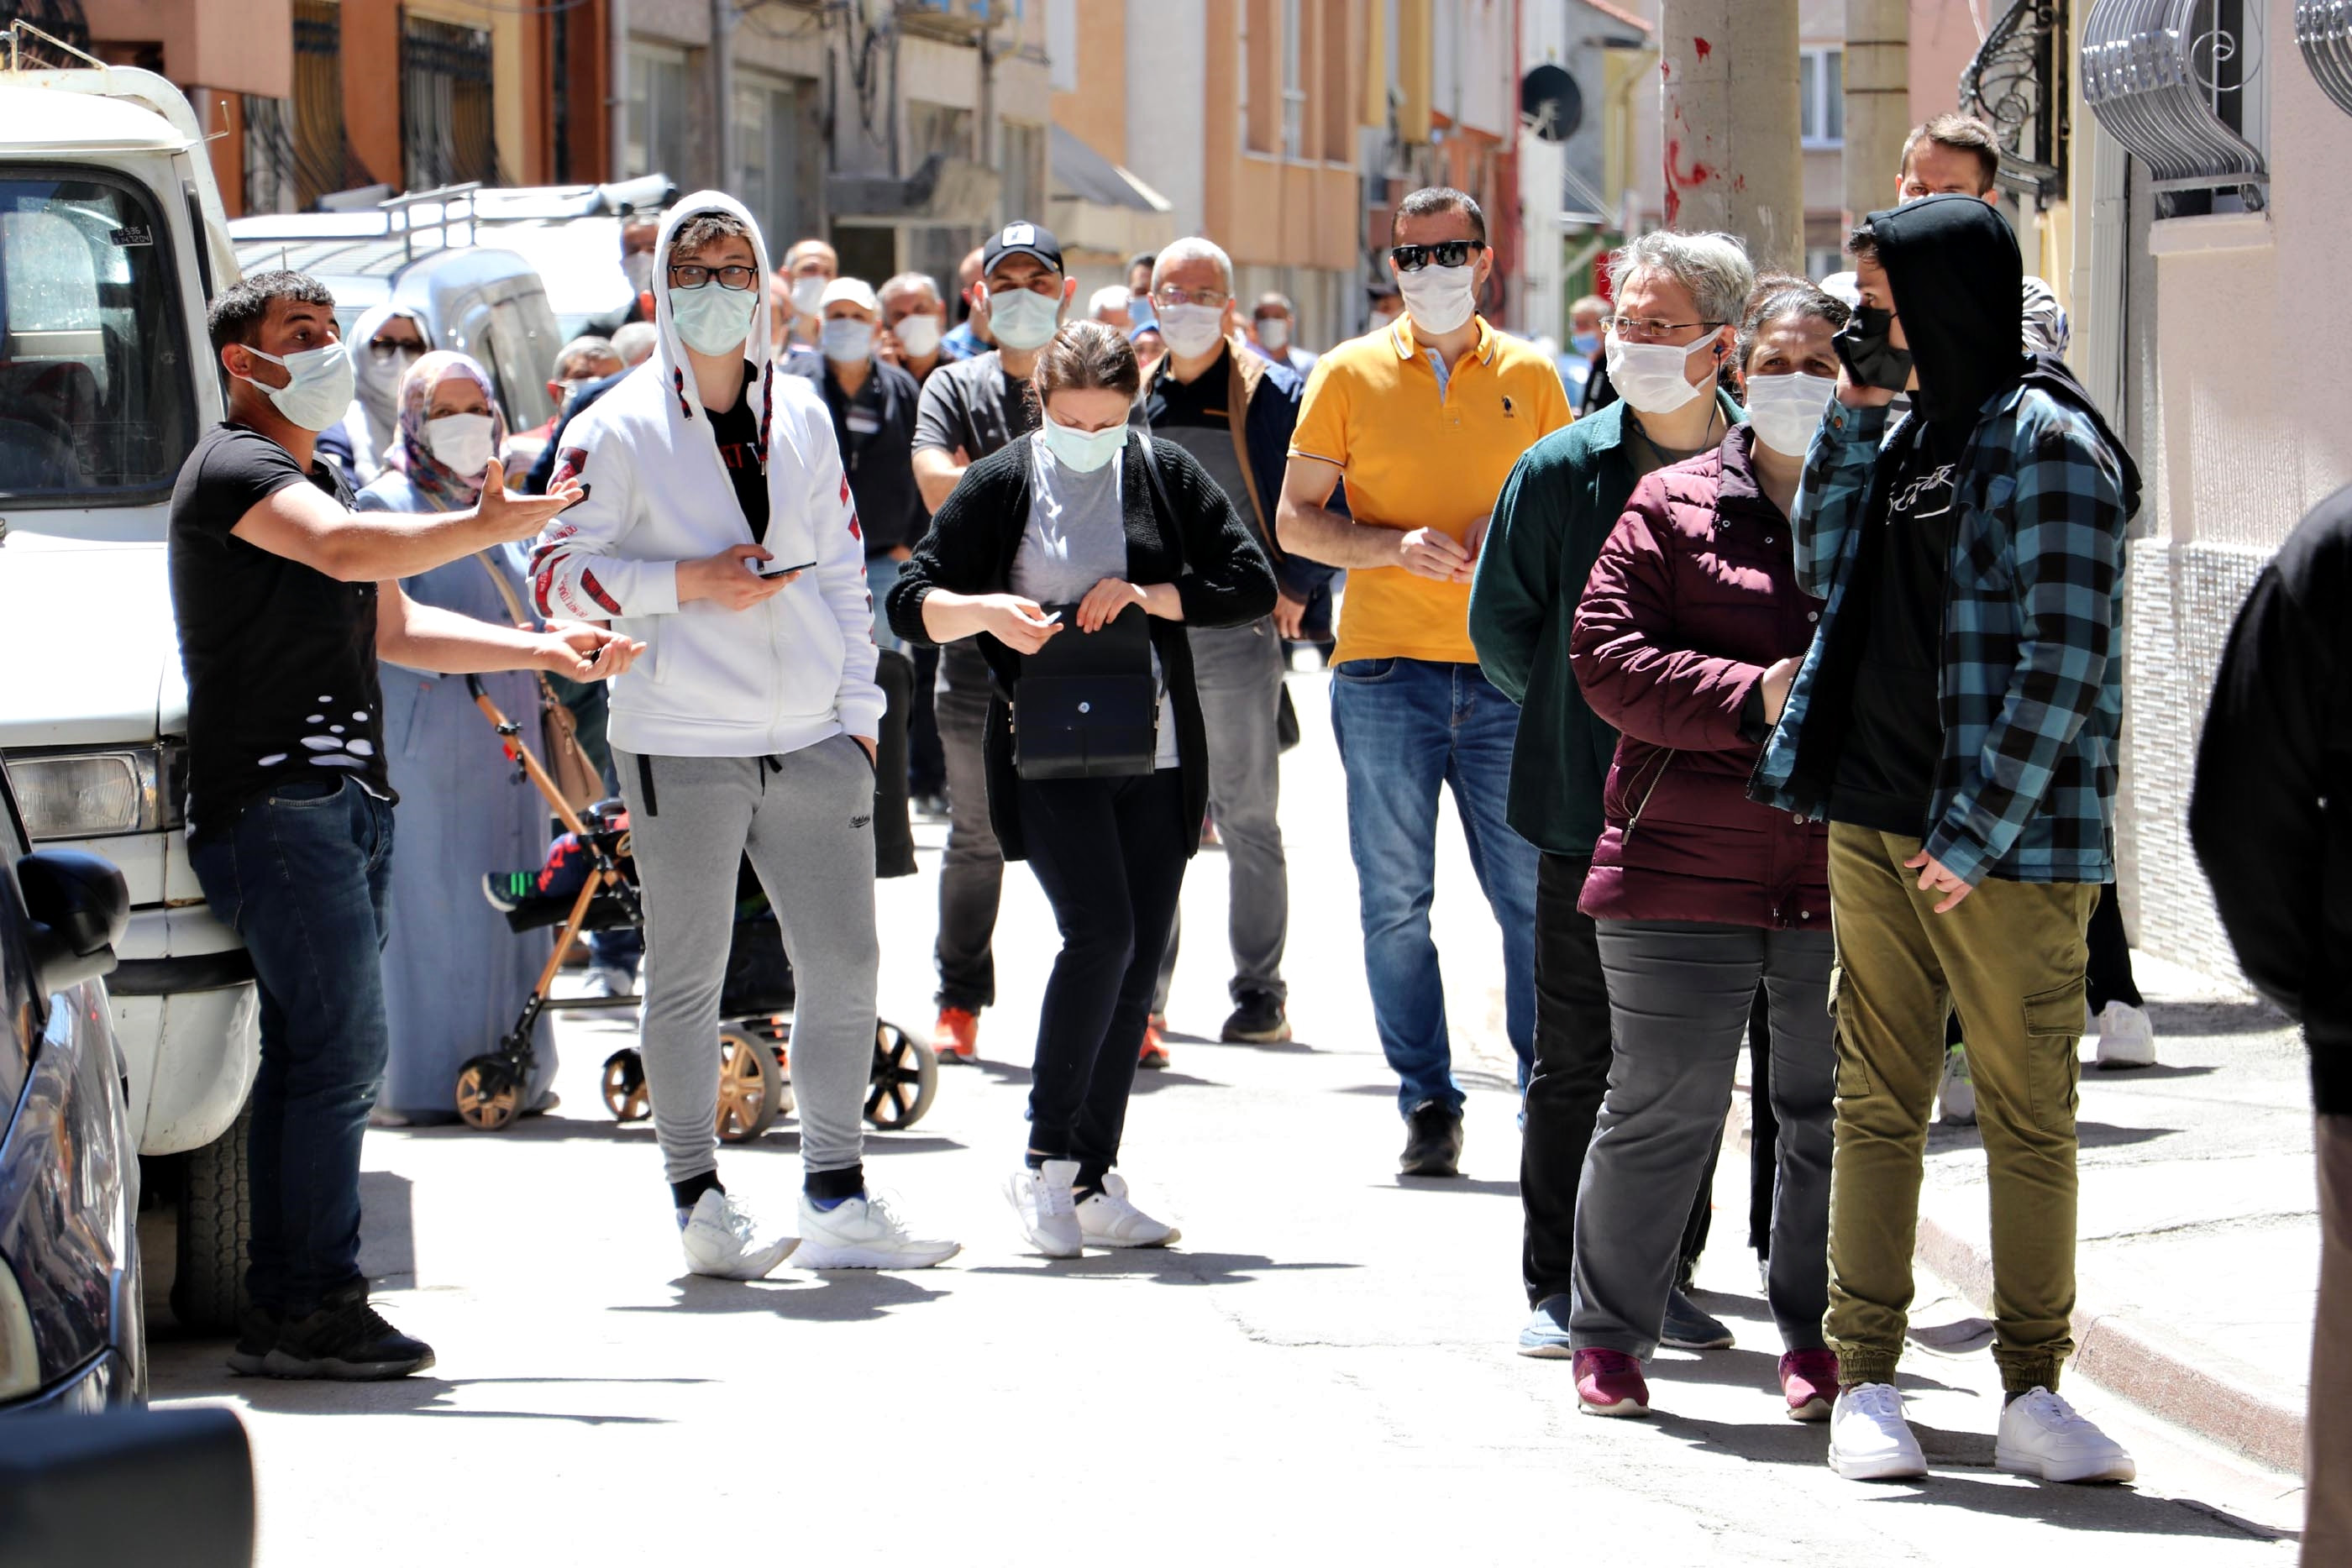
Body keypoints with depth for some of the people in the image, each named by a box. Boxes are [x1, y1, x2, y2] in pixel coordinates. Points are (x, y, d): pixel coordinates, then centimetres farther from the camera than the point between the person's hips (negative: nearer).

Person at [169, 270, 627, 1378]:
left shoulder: (314, 477, 25)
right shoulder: (235, 467, -7)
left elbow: (394, 628, 30)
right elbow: (347, 551, -27)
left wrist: (544, 651, 22)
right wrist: (487, 528, -32)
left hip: (341, 801, 10)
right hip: (273, 799, -10)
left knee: (312, 1056, 8)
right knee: (342, 1049, -14)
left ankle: (283, 1310, 10)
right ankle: (312, 1306, -13)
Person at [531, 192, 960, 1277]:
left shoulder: (801, 416, 12)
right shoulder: (619, 431, -3)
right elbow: (559, 574, -4)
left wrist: (859, 710, 10)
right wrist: (687, 583, -15)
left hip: (811, 741, 4)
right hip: (681, 748, -4)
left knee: (844, 965, 4)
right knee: (688, 977, 2)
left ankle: (837, 1199, 14)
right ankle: (699, 1201, 12)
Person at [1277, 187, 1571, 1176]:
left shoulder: (1530, 377, 9)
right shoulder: (1349, 375, 6)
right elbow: (1295, 521, 4)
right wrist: (1394, 546, -12)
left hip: (1505, 669, 0)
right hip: (1386, 671, 0)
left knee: (1535, 891, -2)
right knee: (1395, 901, 1)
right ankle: (1427, 1105, 9)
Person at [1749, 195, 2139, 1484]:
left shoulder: (2045, 440, -11)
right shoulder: (1917, 431, 14)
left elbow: (2064, 657, -15)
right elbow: (1828, 577, 17)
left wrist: (1980, 834, -17)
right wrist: (1851, 420, 7)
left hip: (2007, 844, -7)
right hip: (1872, 822, 7)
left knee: (2027, 1117, 0)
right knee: (1875, 1102, 8)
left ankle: (2032, 1393, 6)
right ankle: (1864, 1382, 12)